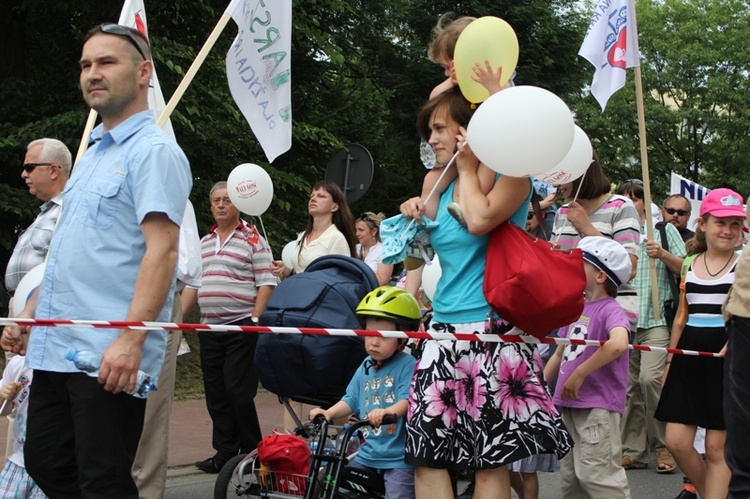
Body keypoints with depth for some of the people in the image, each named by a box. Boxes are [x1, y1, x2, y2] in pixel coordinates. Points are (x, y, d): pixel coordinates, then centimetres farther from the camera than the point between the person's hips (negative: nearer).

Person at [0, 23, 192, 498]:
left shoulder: (154, 151, -9)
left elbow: (161, 249, -20)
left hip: (109, 356, -9)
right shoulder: (93, 154, 19)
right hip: (55, 348, 9)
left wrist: (131, 339, -27)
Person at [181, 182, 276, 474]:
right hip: (209, 328, 6)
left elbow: (266, 284, -7)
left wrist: (254, 320, -16)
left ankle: (252, 452, 5)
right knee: (215, 394, 6)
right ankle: (225, 453, 12)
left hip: (241, 326, -6)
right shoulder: (204, 243, 18)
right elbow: (192, 284, 21)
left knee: (238, 391, -8)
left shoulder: (253, 240, -1)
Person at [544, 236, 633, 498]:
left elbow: (618, 344, -33)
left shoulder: (610, 310, -12)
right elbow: (560, 354, 23)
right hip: (568, 405, 9)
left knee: (595, 475, -11)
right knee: (570, 476, 14)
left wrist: (579, 374, -28)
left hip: (598, 406, -9)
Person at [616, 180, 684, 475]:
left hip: (655, 318, -4)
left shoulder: (663, 230, 7)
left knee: (650, 378, -17)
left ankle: (663, 446, -3)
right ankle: (633, 450, 10)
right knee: (628, 385, 3)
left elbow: (685, 269, 3)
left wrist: (663, 255, -14)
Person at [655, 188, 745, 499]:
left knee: (716, 447, -1)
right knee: (676, 442, 3)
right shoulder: (689, 264, 10)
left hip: (725, 360, -4)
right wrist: (669, 361, 17)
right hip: (689, 357, 5)